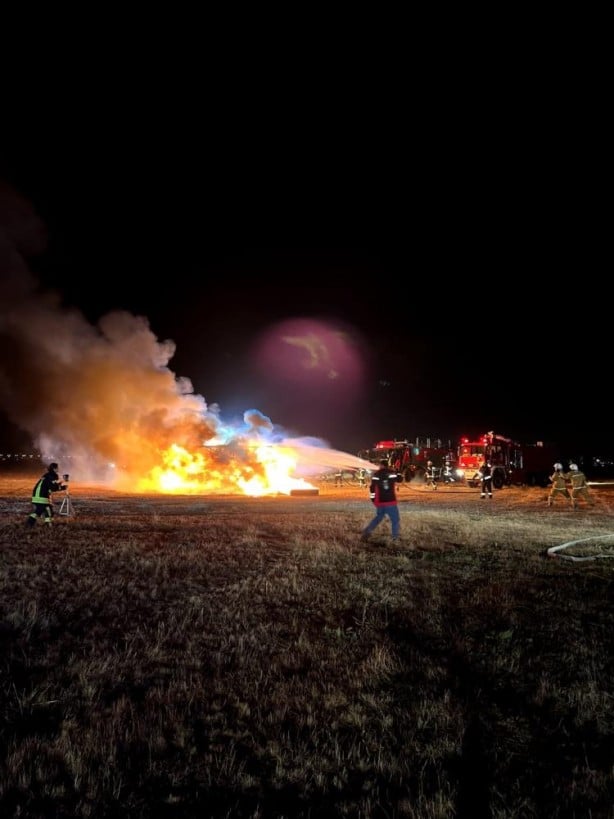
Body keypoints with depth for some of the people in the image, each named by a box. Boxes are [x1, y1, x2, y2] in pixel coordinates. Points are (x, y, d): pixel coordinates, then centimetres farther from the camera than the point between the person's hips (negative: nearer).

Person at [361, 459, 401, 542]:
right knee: (395, 520, 8)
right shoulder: (392, 473, -1)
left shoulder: (376, 474, 0)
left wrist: (373, 499, 8)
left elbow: (372, 487, -2)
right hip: (391, 501, -3)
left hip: (380, 501, 3)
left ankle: (367, 532, 16)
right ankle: (395, 538, 2)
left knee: (378, 517, 23)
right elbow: (399, 479, 15)